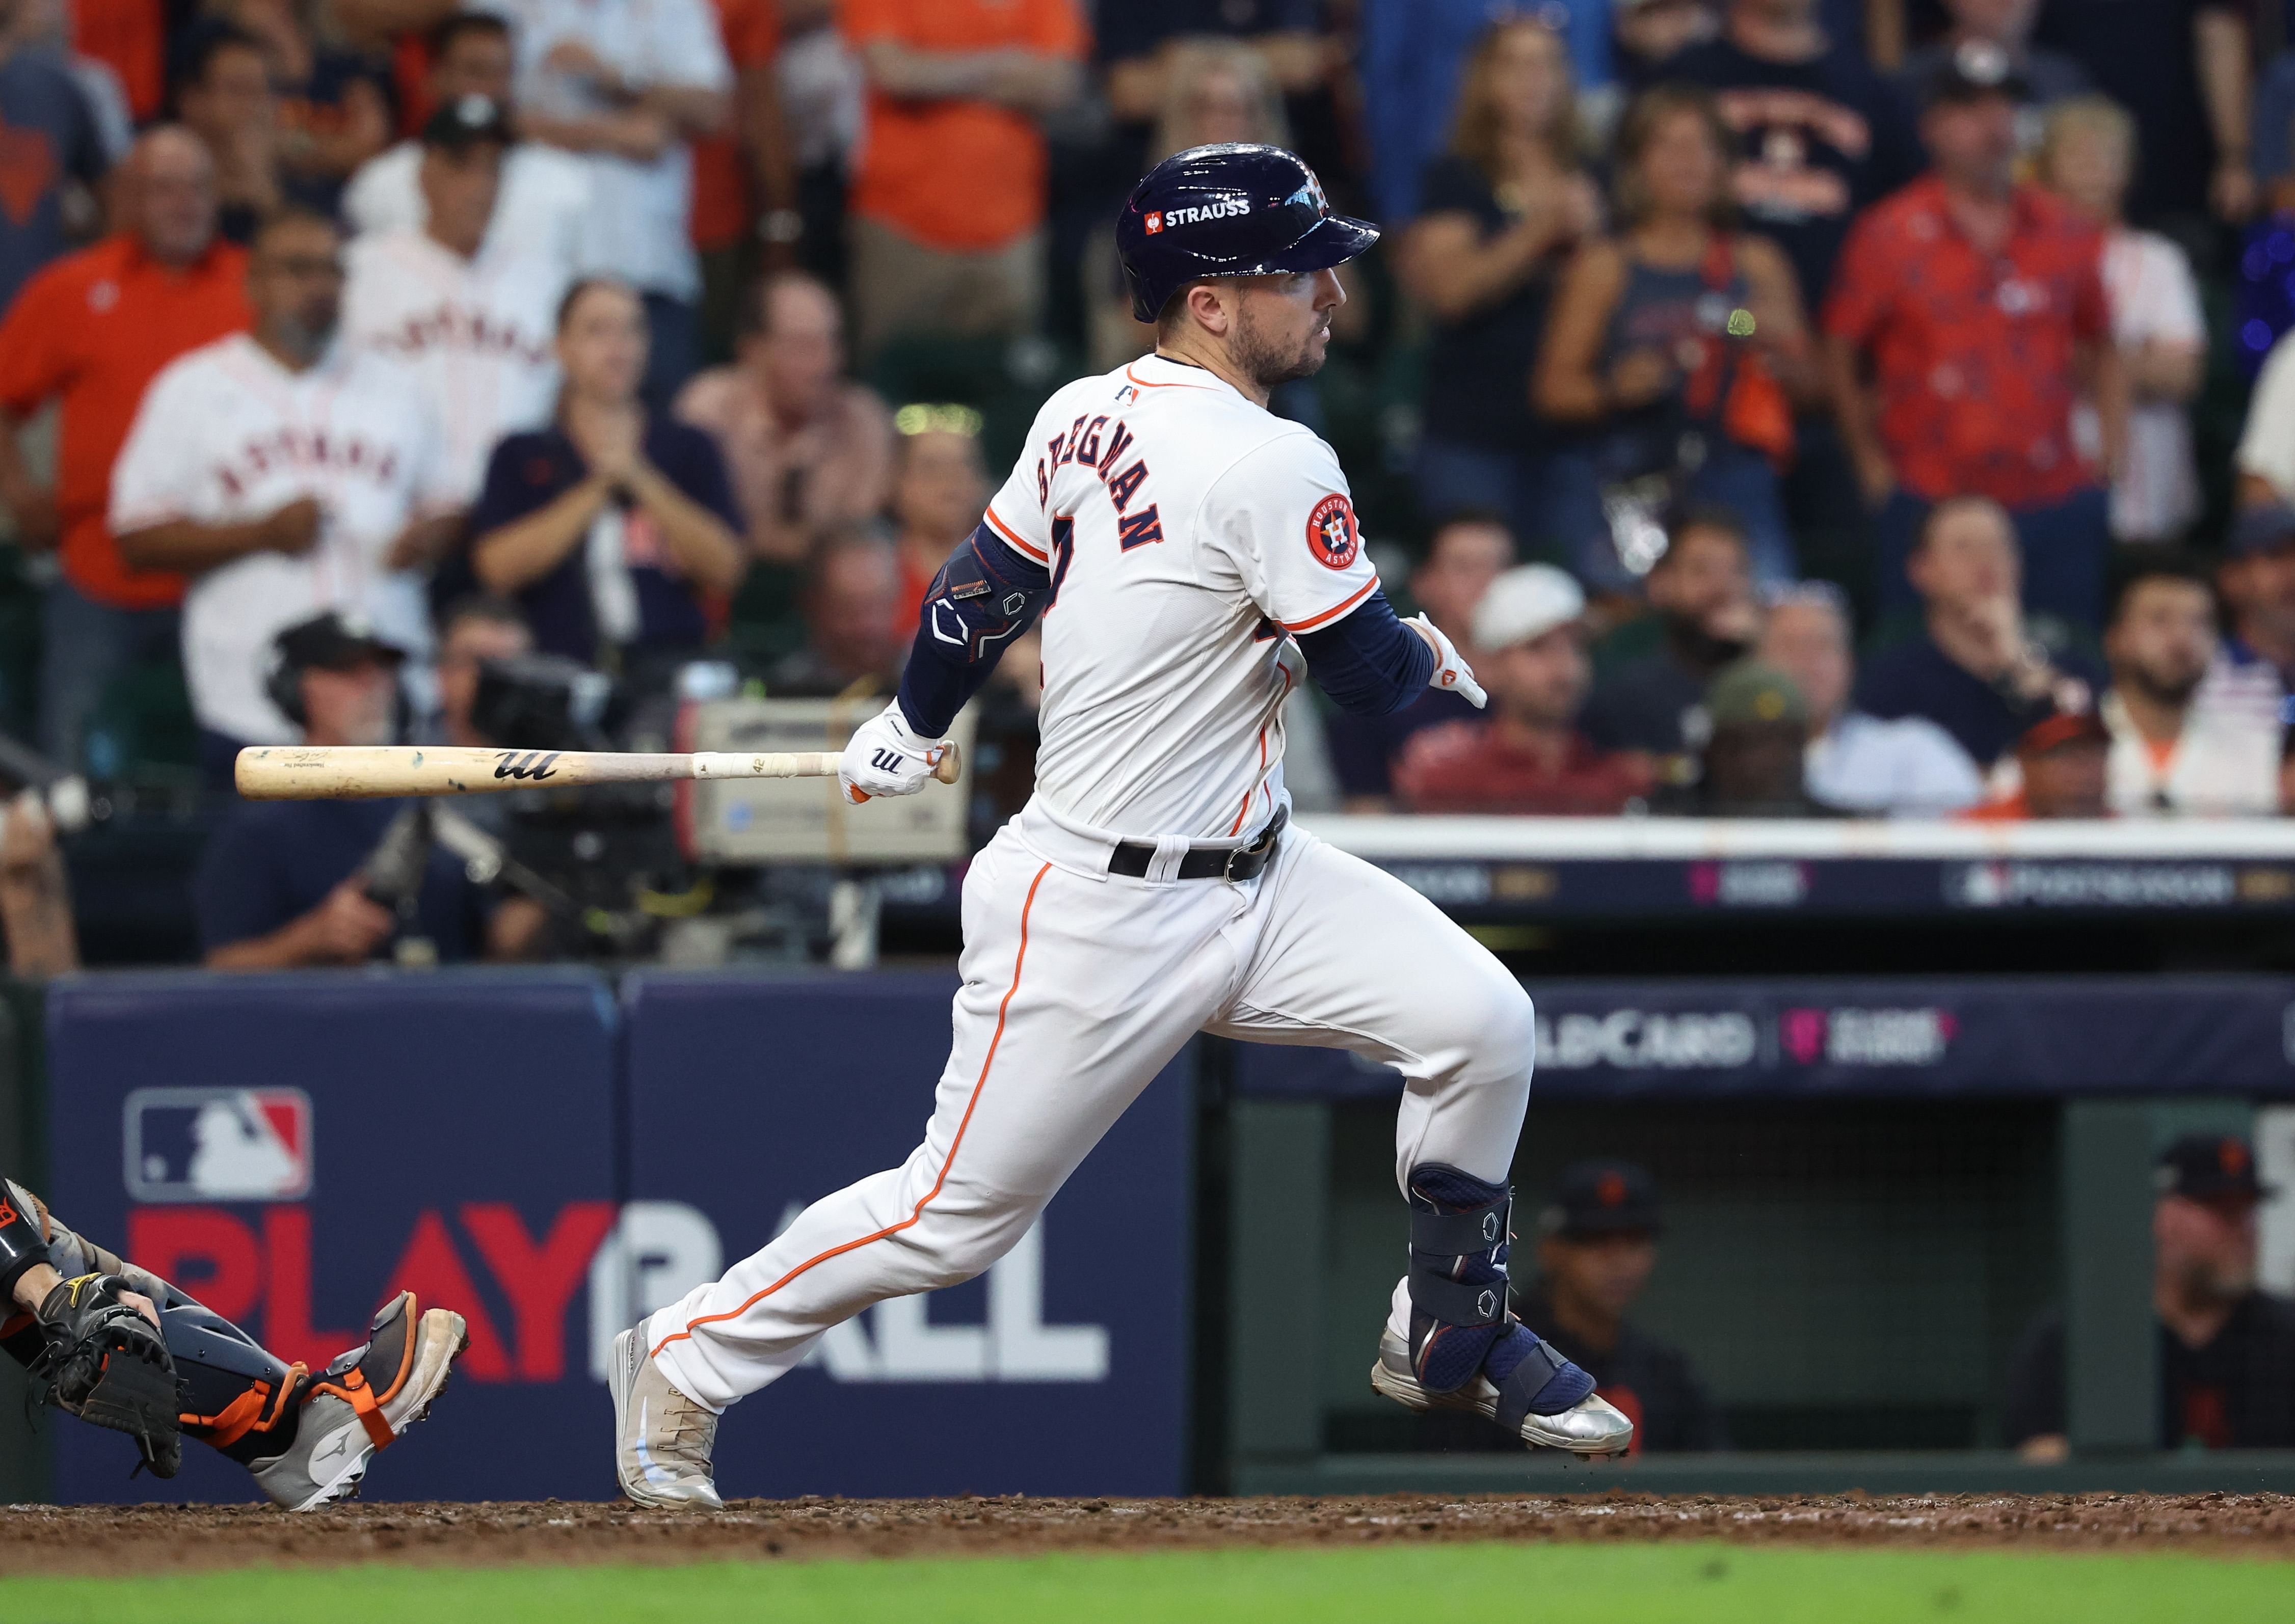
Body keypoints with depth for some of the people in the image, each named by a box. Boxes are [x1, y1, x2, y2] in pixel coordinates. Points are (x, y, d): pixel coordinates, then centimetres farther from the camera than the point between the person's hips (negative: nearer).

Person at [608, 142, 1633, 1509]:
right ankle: (688, 1363, 19)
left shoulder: (1086, 418, 3)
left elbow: (986, 586, 14)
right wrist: (1433, 657, 8)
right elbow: (1366, 673, -16)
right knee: (959, 1213, 2)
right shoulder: (1272, 468, -23)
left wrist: (913, 729, 31)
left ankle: (1450, 1336, 15)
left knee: (1481, 1021, -2)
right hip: (1096, 918, -9)